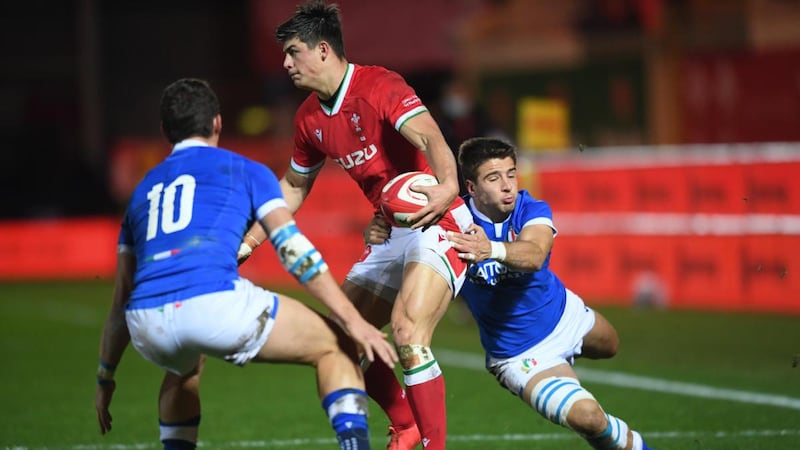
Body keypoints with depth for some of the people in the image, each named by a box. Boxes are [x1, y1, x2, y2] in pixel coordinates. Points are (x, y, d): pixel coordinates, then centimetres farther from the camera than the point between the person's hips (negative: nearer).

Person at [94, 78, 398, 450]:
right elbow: (293, 249, 6)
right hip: (216, 303, -5)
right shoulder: (244, 170, 18)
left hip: (146, 323, 5)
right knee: (336, 346, 13)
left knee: (185, 368, 41)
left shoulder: (143, 190, 30)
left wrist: (105, 378, 39)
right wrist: (354, 322, 5)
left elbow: (122, 297, 32)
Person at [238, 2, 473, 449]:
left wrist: (447, 184, -54)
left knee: (406, 330, -26)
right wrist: (246, 243, 20)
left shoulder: (379, 86, -18)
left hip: (436, 223, -9)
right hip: (389, 231, 9)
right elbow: (294, 187, 23)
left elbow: (429, 137, -33)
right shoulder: (310, 118, 7)